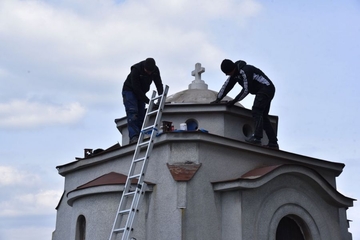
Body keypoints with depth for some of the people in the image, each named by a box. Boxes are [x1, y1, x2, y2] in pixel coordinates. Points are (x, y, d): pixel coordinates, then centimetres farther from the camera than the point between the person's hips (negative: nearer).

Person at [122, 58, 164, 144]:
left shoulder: (155, 70, -14)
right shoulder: (136, 70, -31)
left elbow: (159, 85, -9)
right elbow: (136, 88, -30)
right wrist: (148, 101, -29)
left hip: (140, 93, 6)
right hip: (129, 91, -6)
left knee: (141, 115, -4)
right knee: (132, 112, -21)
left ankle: (139, 137, -7)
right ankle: (133, 137, -30)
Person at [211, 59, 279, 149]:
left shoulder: (245, 71, -22)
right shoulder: (235, 74, 9)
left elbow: (246, 90, -22)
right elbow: (226, 86, 15)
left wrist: (234, 101, -15)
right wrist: (218, 99, 12)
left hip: (266, 89, -10)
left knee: (256, 111, -20)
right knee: (262, 115, 7)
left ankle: (257, 137, -31)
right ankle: (273, 143, 4)